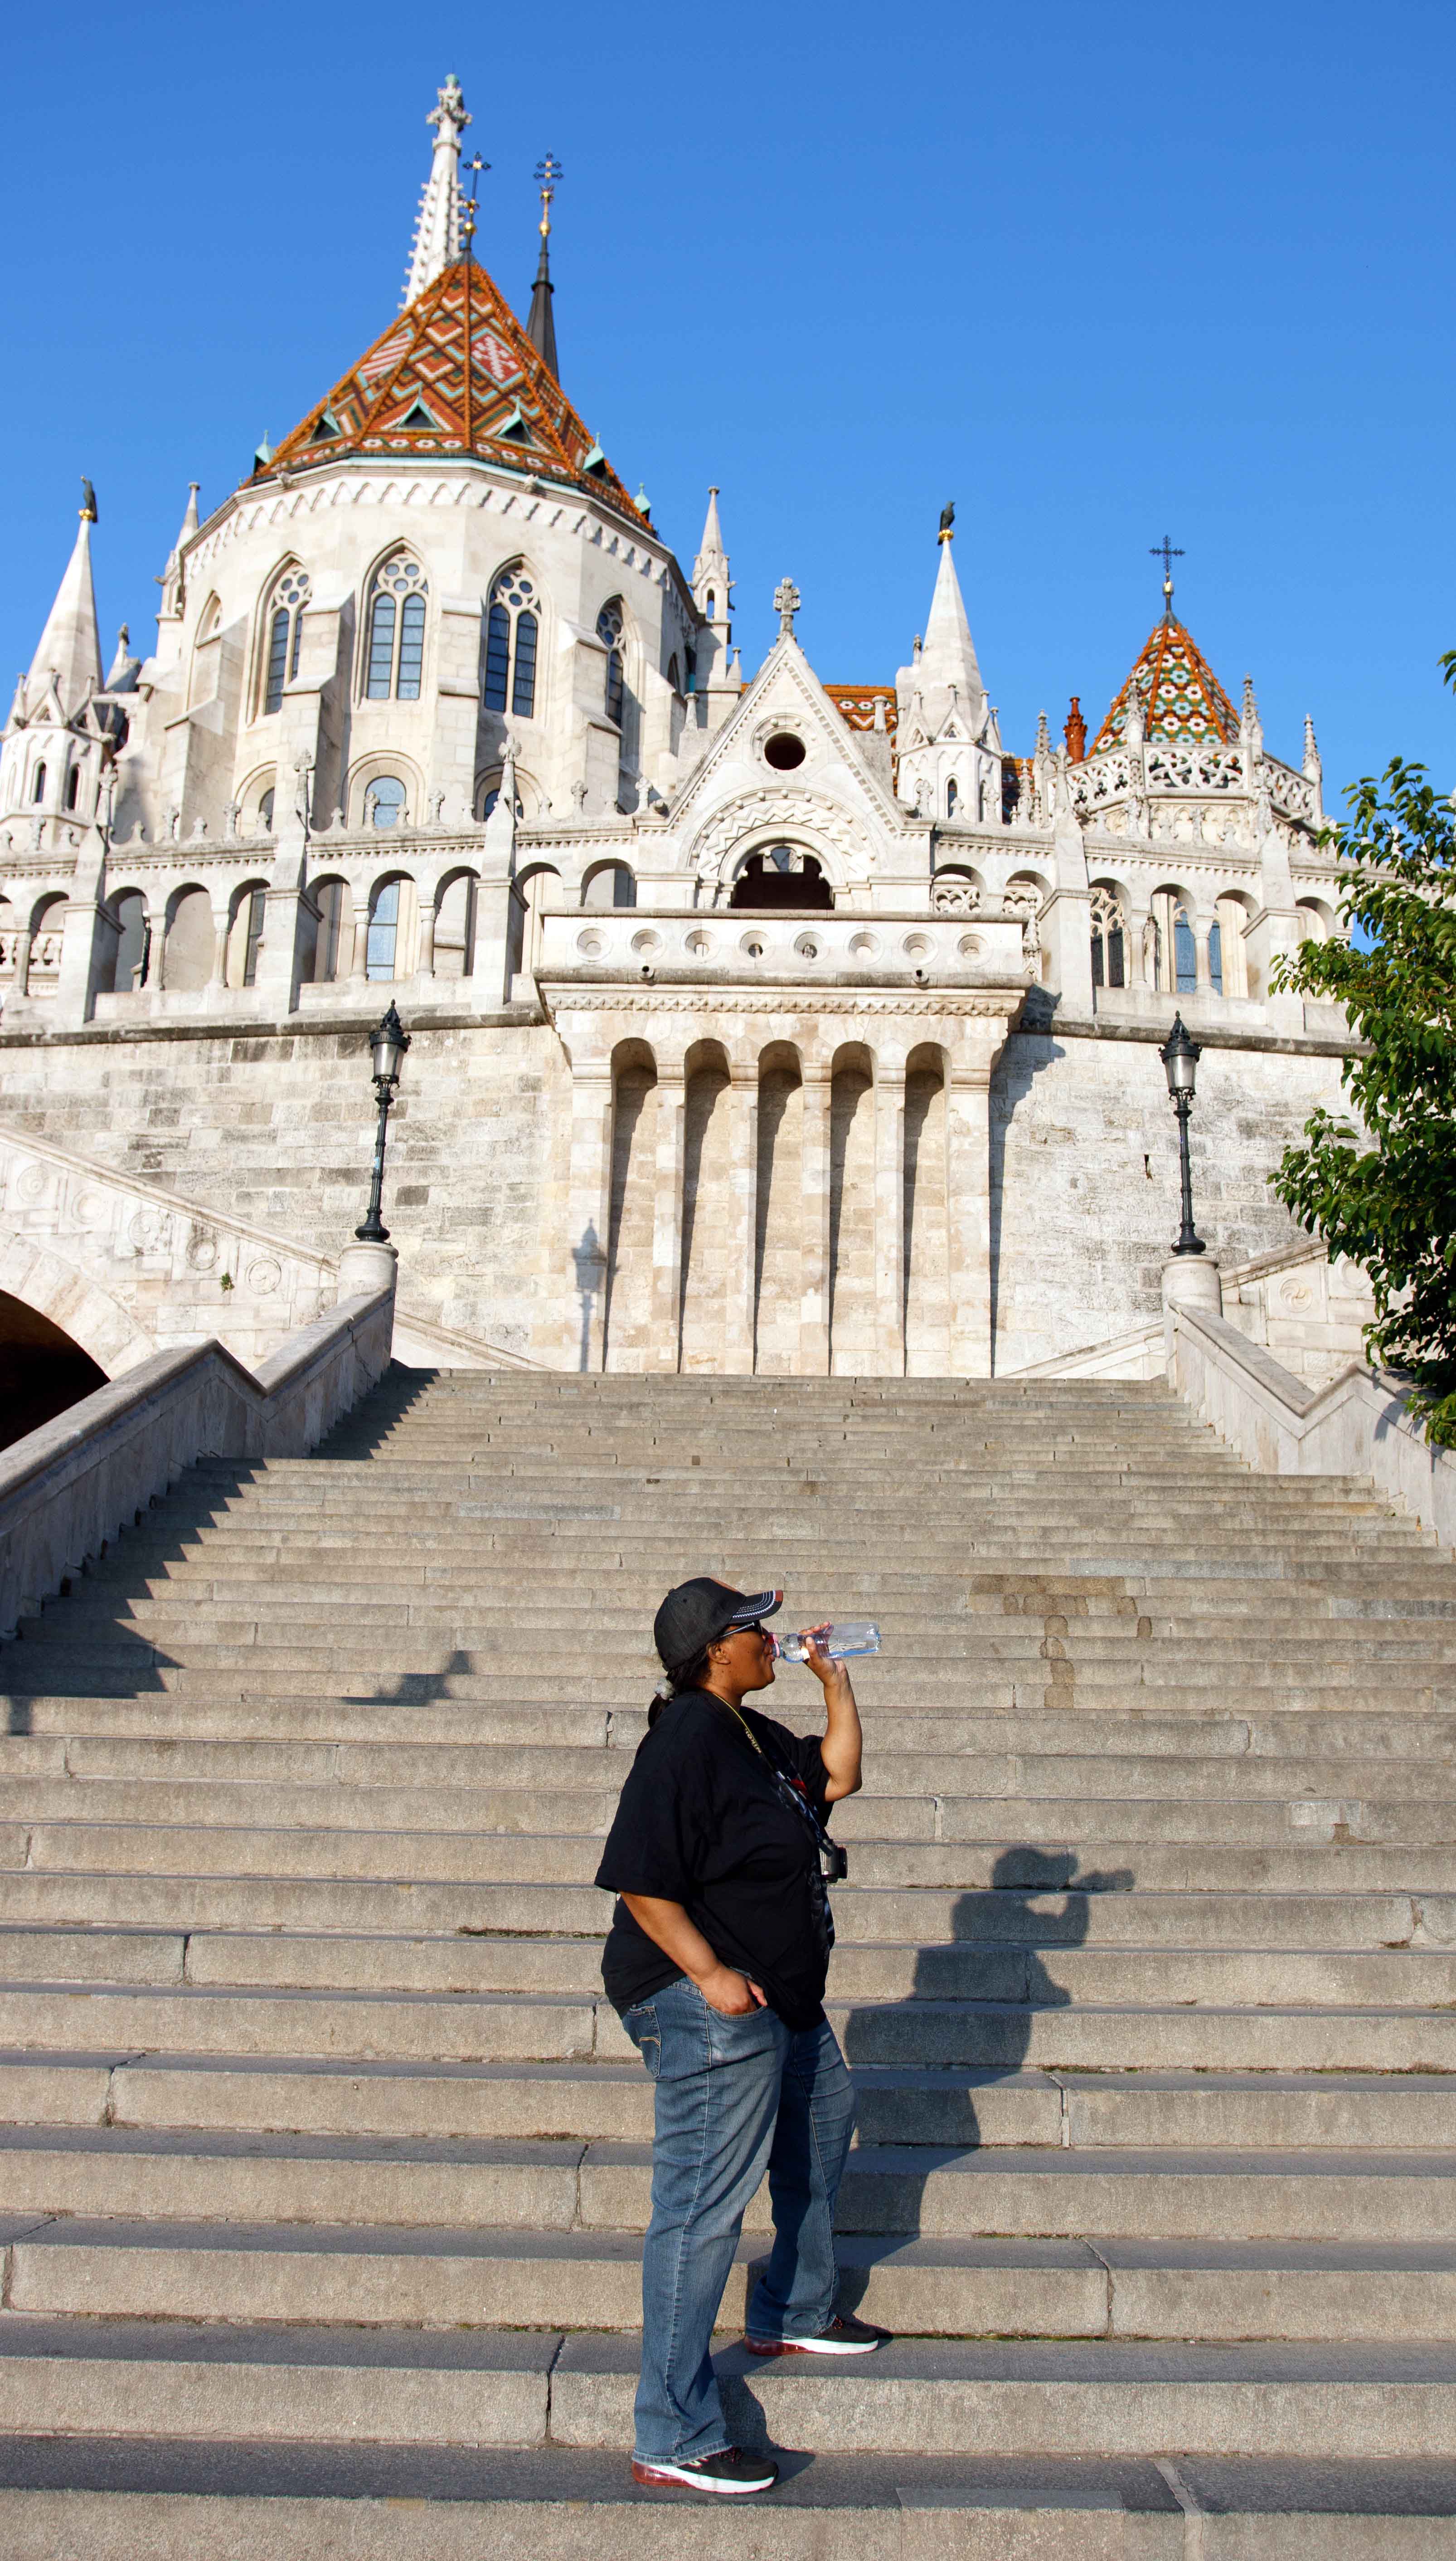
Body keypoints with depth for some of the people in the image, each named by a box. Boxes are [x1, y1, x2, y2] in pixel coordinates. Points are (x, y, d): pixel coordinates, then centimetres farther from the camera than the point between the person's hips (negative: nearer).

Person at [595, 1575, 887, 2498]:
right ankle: (674, 2439, -1)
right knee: (702, 2209, -8)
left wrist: (836, 1680, 12)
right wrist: (710, 1974, -27)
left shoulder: (755, 1733, 9)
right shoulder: (685, 1740, -22)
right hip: (711, 2006, -11)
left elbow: (838, 1774, 20)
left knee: (824, 2128, 29)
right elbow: (641, 1881, -24)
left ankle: (795, 2316, 47)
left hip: (782, 2000, 11)